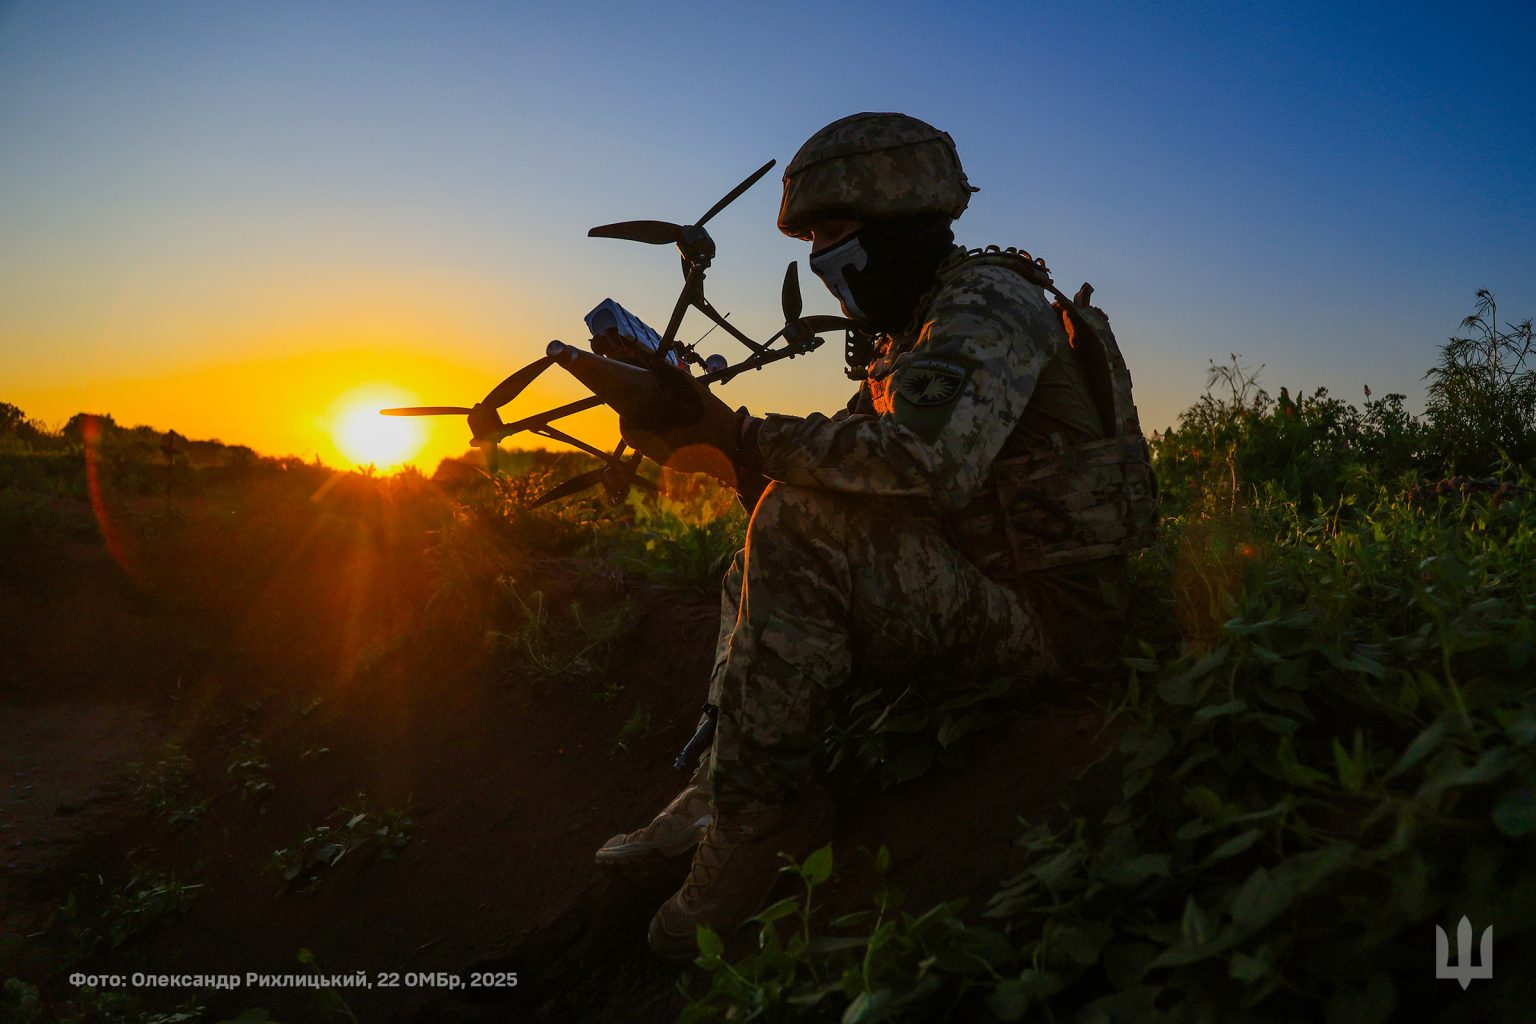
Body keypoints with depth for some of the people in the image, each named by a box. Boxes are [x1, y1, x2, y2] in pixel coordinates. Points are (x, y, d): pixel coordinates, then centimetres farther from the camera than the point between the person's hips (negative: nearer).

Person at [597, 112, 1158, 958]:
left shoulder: (987, 302, -15)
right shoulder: (910, 330, 16)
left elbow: (930, 459, -33)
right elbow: (847, 465, 11)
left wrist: (744, 437, -27)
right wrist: (700, 441, -3)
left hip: (1044, 604, -10)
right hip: (983, 584, 10)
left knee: (799, 528, -24)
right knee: (766, 554, 7)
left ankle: (757, 816, -16)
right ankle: (720, 785, 3)